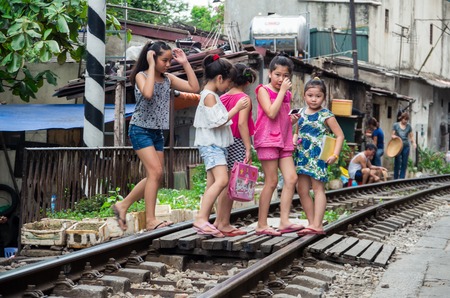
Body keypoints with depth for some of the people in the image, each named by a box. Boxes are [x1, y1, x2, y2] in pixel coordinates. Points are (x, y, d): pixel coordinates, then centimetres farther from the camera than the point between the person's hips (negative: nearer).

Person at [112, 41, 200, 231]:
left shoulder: (168, 79, 8)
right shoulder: (141, 76, -8)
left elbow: (194, 88, 1)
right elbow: (148, 93, -29)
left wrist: (185, 63, -2)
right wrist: (151, 66, -21)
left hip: (157, 132, 7)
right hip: (140, 130, -7)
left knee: (155, 176, 7)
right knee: (156, 172, -16)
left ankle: (123, 206, 20)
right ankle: (150, 220, -13)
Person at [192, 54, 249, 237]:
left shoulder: (211, 96, 19)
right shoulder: (209, 96, -11)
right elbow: (218, 121, -19)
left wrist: (236, 108, 21)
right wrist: (236, 108, -14)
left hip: (217, 145, 11)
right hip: (211, 145, -11)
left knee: (212, 185, 6)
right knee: (222, 180, -24)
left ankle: (203, 223, 5)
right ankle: (201, 219, -29)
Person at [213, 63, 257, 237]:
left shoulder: (223, 98, 9)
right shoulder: (244, 99, -9)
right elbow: (242, 123, -19)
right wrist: (248, 149, -20)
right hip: (238, 143, -7)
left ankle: (219, 221, 17)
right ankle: (224, 224, -1)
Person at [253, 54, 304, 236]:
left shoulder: (287, 95, 19)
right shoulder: (263, 90, -2)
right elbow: (271, 113, -17)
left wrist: (293, 120, 4)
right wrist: (282, 91, -12)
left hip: (284, 140, 7)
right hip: (267, 139, -7)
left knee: (291, 179, -6)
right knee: (272, 182, -8)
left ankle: (284, 222, -6)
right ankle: (261, 225, -2)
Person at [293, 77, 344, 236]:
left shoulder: (326, 115, -6)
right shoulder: (302, 113, 10)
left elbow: (340, 135, -6)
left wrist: (335, 155, -16)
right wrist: (294, 139, 0)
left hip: (318, 156, -6)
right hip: (302, 155, 7)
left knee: (318, 188, -5)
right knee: (302, 190, 7)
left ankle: (317, 225, -7)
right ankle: (311, 222, 15)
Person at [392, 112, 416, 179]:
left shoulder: (409, 126, 8)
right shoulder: (396, 125, 4)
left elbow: (411, 136, 10)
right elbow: (393, 135, 7)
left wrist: (414, 143, -7)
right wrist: (393, 136, -16)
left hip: (406, 146, 2)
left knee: (404, 164, 2)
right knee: (397, 163, -3)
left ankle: (402, 178, 8)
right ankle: (395, 179, 5)